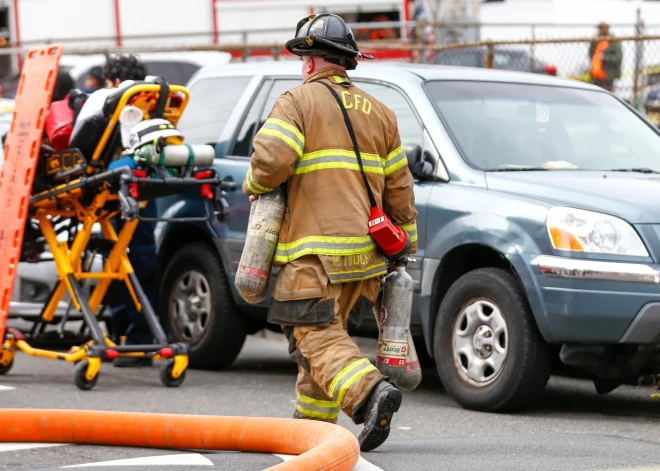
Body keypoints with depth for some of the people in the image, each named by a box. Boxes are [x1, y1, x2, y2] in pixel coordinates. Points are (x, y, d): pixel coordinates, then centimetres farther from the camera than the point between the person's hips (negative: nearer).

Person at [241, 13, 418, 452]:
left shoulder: (297, 102, -4)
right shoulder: (379, 112, 16)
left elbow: (270, 162, -17)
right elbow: (399, 186, 16)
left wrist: (255, 185, 4)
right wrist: (406, 243, 22)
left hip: (315, 248, -7)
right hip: (366, 250, 7)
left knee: (319, 338, -9)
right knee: (328, 331, 17)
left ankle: (371, 392, -30)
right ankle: (313, 422, 18)